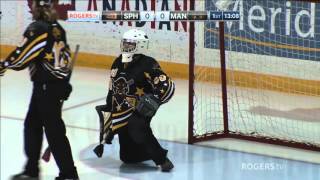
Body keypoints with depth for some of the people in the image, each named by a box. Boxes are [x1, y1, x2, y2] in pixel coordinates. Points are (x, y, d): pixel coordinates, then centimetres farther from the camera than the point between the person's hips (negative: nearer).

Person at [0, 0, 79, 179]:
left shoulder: (38, 28, -15)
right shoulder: (57, 28, 11)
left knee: (53, 129, -4)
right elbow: (65, 53, 17)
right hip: (59, 83, 9)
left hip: (46, 86, -9)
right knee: (32, 124, 16)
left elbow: (23, 55, -16)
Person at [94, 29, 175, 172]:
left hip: (142, 109, -6)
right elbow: (112, 92, 17)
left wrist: (154, 100, -34)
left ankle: (162, 159, -23)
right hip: (123, 111, 7)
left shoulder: (147, 64, -16)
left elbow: (167, 86, -21)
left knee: (137, 128, -38)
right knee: (128, 157, 3)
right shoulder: (118, 64, 7)